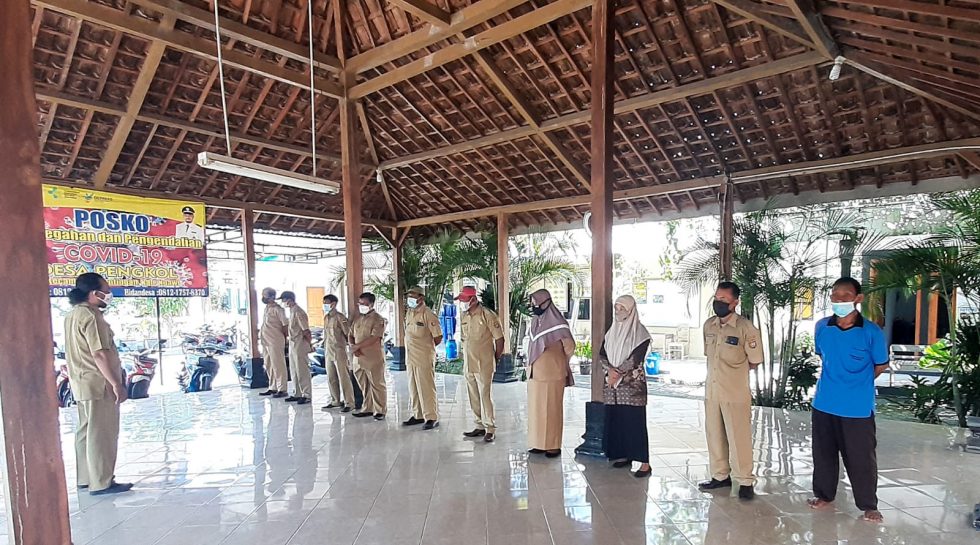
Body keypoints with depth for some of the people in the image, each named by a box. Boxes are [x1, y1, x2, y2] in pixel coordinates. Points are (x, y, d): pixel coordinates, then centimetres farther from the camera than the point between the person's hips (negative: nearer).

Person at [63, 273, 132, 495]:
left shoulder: (73, 314, 13)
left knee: (86, 431, 16)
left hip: (82, 383, 10)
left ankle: (86, 478, 25)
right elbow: (100, 354, -24)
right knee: (102, 433, -3)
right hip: (99, 384, -10)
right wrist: (116, 384, -21)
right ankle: (101, 483, 4)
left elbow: (80, 352, 18)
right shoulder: (91, 316, -18)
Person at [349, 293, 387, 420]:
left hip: (373, 358, -7)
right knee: (364, 385, 13)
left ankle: (380, 411, 9)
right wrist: (353, 347, -5)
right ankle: (368, 409, 24)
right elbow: (351, 335, 15)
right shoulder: (357, 319, 16)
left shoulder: (377, 319, -7)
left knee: (377, 385, 1)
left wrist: (357, 346, -17)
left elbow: (374, 338, -17)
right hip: (359, 358, 7)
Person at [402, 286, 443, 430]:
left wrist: (425, 348, 1)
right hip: (410, 357, 8)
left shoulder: (428, 314, -12)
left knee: (426, 389, -2)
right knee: (413, 388, 15)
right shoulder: (409, 313, 11)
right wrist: (416, 348, 12)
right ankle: (418, 415, 27)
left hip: (424, 358, -8)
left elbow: (438, 338, -11)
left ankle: (432, 417, 7)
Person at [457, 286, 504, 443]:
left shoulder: (487, 315, -12)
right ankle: (480, 426, 24)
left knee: (484, 395, -4)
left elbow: (499, 339, -7)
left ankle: (490, 429, 7)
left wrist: (495, 360, -1)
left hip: (483, 364, -7)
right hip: (468, 365, 7)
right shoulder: (463, 315, 8)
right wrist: (468, 357, 14)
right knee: (474, 397, 12)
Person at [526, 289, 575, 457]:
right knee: (536, 409, 12)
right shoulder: (535, 321, 7)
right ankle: (539, 443, 23)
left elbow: (570, 346, -8)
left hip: (551, 374, -7)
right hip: (535, 373, 7)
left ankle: (554, 445, 13)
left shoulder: (557, 323, -15)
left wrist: (559, 363, 4)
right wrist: (531, 366, 15)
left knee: (551, 409, 2)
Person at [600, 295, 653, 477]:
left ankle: (644, 462, -2)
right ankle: (624, 455, 19)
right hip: (612, 384, 6)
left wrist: (618, 374, -12)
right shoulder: (612, 331, 13)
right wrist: (610, 370, -10)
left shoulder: (640, 332, -5)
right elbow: (601, 355, 8)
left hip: (632, 384, -6)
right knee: (616, 420, 7)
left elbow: (635, 359, -13)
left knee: (635, 421, -6)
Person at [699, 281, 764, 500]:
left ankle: (745, 481, 19)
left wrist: (734, 371, 5)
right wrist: (723, 369, 9)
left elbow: (754, 361, -4)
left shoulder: (745, 327, -12)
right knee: (714, 435, 14)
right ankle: (720, 476, 29)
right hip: (711, 391, 6)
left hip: (736, 393, -6)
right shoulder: (708, 325, 5)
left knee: (739, 438, 3)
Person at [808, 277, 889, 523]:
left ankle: (868, 504, 28)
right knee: (823, 453, 15)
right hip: (824, 404, 3)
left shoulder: (872, 332, -11)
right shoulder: (821, 327, -1)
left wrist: (857, 383, 8)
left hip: (858, 408, -3)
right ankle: (824, 494, 32)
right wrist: (834, 380, 12)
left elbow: (880, 366, 2)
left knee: (861, 458, 8)